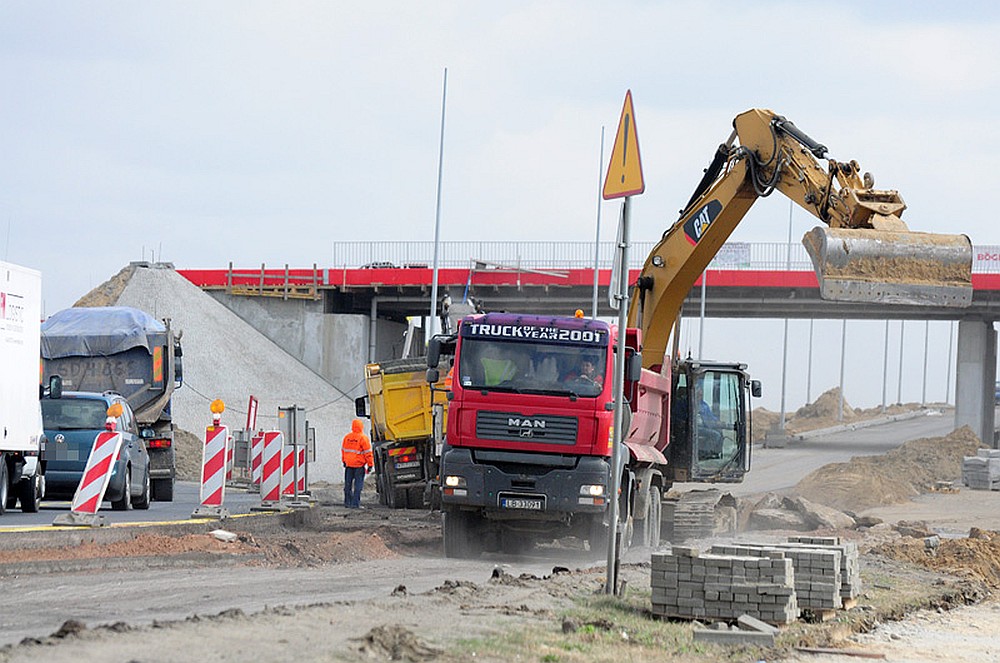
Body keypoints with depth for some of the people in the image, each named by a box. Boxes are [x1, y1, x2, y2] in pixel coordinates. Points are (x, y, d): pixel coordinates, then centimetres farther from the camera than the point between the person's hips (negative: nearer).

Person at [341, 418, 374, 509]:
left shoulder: (347, 437, 5)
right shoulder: (363, 438, -12)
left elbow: (343, 450, 17)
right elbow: (367, 453, -11)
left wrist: (344, 461, 29)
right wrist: (370, 464, -5)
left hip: (348, 464, 5)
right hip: (359, 465, -5)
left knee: (348, 484, 13)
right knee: (358, 484, -2)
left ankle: (347, 502, 19)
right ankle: (355, 503, -6)